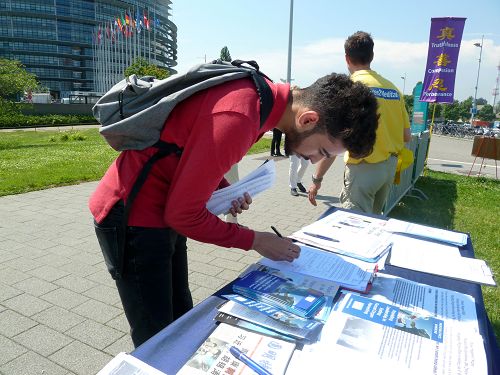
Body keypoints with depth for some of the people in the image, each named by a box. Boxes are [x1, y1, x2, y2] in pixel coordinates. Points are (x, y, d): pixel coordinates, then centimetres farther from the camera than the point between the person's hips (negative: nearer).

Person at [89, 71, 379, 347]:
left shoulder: (262, 91, -2)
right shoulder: (237, 120, -32)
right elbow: (184, 214, -22)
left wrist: (224, 189, -5)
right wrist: (255, 240, -11)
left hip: (164, 208, 8)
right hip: (134, 220, -8)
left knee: (182, 321, 19)